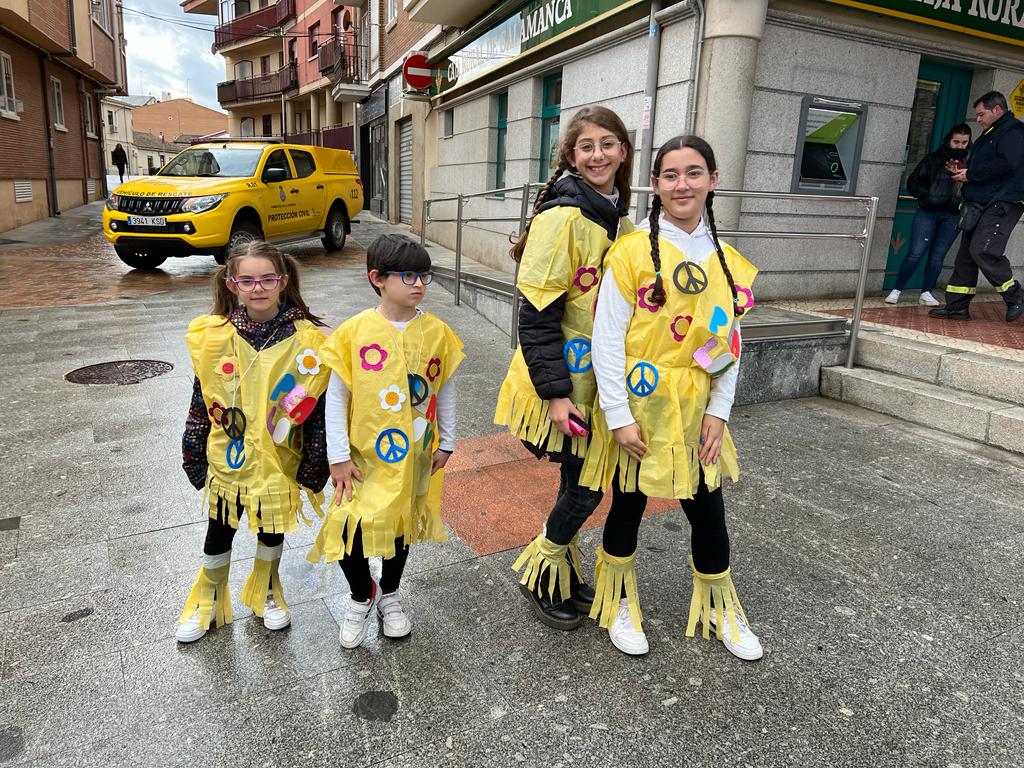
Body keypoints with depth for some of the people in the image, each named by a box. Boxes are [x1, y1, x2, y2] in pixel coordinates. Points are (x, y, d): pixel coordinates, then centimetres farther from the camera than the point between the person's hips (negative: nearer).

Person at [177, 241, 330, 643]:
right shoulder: (213, 336, -9)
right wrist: (195, 457, 3)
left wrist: (314, 466, -7)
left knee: (271, 531, 20)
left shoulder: (306, 339, -14)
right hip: (228, 459, 1)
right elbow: (201, 402, 0)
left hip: (279, 463, -1)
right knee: (219, 535, 18)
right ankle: (208, 601, 45)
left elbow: (317, 409, -9)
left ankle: (266, 593, 47)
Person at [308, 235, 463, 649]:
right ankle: (362, 595, 25)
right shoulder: (355, 331, -11)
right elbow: (336, 395, -7)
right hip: (365, 453, -2)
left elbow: (445, 390, 5)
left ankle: (389, 594, 42)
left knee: (402, 521, 16)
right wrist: (338, 456, -7)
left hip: (414, 453, 2)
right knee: (349, 527, -7)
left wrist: (446, 442, 7)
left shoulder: (436, 331, -5)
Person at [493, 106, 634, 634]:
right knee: (585, 485, 1)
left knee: (583, 480, 14)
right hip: (561, 385, -7)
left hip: (597, 381, 7)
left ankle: (563, 570, 35)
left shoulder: (621, 220, 9)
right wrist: (555, 392, -21)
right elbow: (538, 314, -20)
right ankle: (540, 574, 24)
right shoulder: (561, 217, -18)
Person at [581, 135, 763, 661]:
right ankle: (620, 603, 36)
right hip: (638, 406, -4)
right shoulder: (633, 251, -10)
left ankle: (719, 609, 37)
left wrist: (718, 411, 1)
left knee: (708, 510, 12)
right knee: (629, 504, 11)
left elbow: (730, 341, 9)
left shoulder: (726, 259, 6)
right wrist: (619, 417, -15)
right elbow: (607, 337, -12)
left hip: (695, 410, 4)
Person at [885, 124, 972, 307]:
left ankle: (926, 293, 10)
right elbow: (912, 183, 3)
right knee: (916, 253, -5)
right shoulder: (933, 159, 2)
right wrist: (929, 195, -9)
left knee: (938, 256, 4)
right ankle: (896, 290, 3)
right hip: (927, 213, -1)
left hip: (952, 217, 1)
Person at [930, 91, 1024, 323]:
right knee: (966, 254, 7)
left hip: (1002, 203, -10)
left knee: (983, 251, -20)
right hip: (980, 204, 10)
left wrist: (971, 174, -14)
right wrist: (963, 171, 8)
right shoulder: (990, 134, 23)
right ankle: (957, 306, 10)